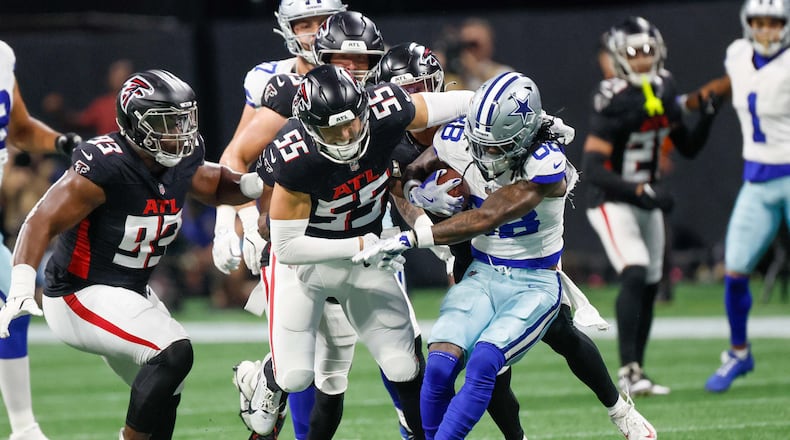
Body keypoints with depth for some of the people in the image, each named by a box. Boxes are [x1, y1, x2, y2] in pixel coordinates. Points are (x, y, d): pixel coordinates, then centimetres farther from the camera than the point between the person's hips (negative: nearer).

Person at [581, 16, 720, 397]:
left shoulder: (664, 91, 2)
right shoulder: (614, 102, -20)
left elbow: (689, 148, 12)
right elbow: (594, 169, -24)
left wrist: (709, 115, -4)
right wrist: (642, 190, -32)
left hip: (647, 204, 7)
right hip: (612, 204, -7)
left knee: (650, 287, 9)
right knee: (635, 276, -23)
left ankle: (635, 373, 18)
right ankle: (628, 370, -24)